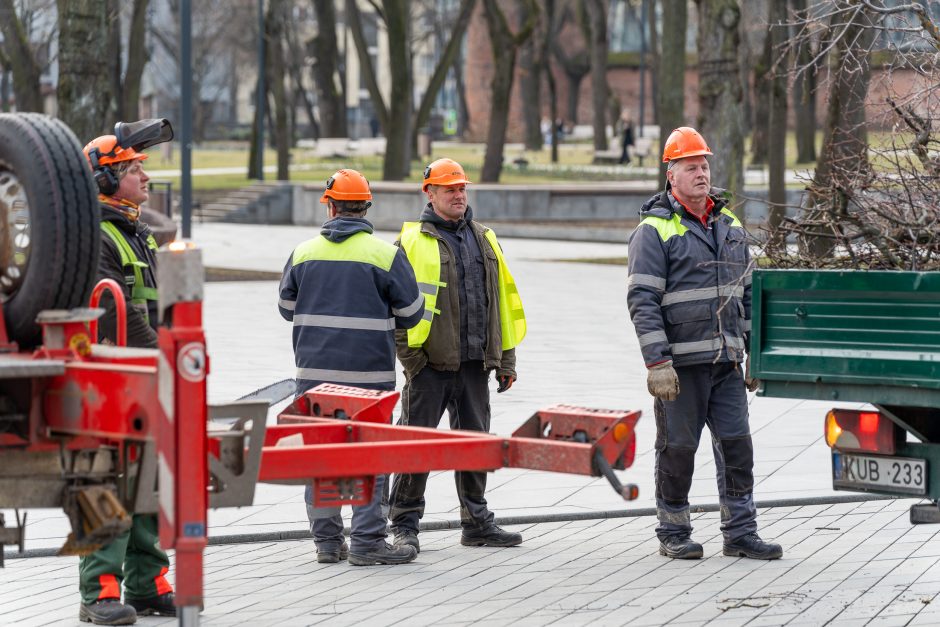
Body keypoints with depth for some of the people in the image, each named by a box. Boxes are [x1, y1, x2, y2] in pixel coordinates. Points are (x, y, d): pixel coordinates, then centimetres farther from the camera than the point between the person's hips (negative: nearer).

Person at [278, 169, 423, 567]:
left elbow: (287, 308, 15)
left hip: (314, 371, 3)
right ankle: (366, 542, 0)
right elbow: (411, 313, 0)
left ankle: (327, 540, 13)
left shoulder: (303, 253, 3)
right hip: (368, 372, -3)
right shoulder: (385, 255, -7)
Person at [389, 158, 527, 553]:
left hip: (474, 363, 5)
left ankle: (476, 524, 19)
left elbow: (504, 301, 18)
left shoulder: (484, 240, 15)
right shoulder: (412, 241, -2)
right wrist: (408, 353, -12)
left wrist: (505, 359, 14)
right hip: (429, 362, -5)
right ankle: (405, 525, 4)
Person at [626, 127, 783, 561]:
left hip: (725, 361, 5)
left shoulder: (730, 224, 13)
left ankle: (740, 533, 10)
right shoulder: (654, 229, -7)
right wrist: (657, 363, -19)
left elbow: (747, 292, 20)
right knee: (677, 448, 2)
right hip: (680, 361, -5)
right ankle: (673, 534, 14)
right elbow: (642, 301, -12)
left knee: (736, 445, 3)